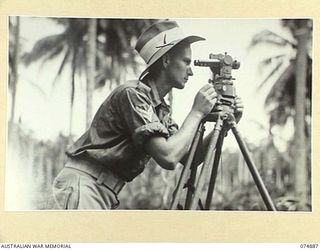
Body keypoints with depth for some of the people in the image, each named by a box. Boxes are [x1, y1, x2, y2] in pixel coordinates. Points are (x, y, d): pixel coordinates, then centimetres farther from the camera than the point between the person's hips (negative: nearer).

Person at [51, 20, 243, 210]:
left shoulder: (160, 109, 12)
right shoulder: (132, 94, -16)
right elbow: (168, 157, -25)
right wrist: (197, 112, -15)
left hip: (105, 194, 10)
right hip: (81, 186, -10)